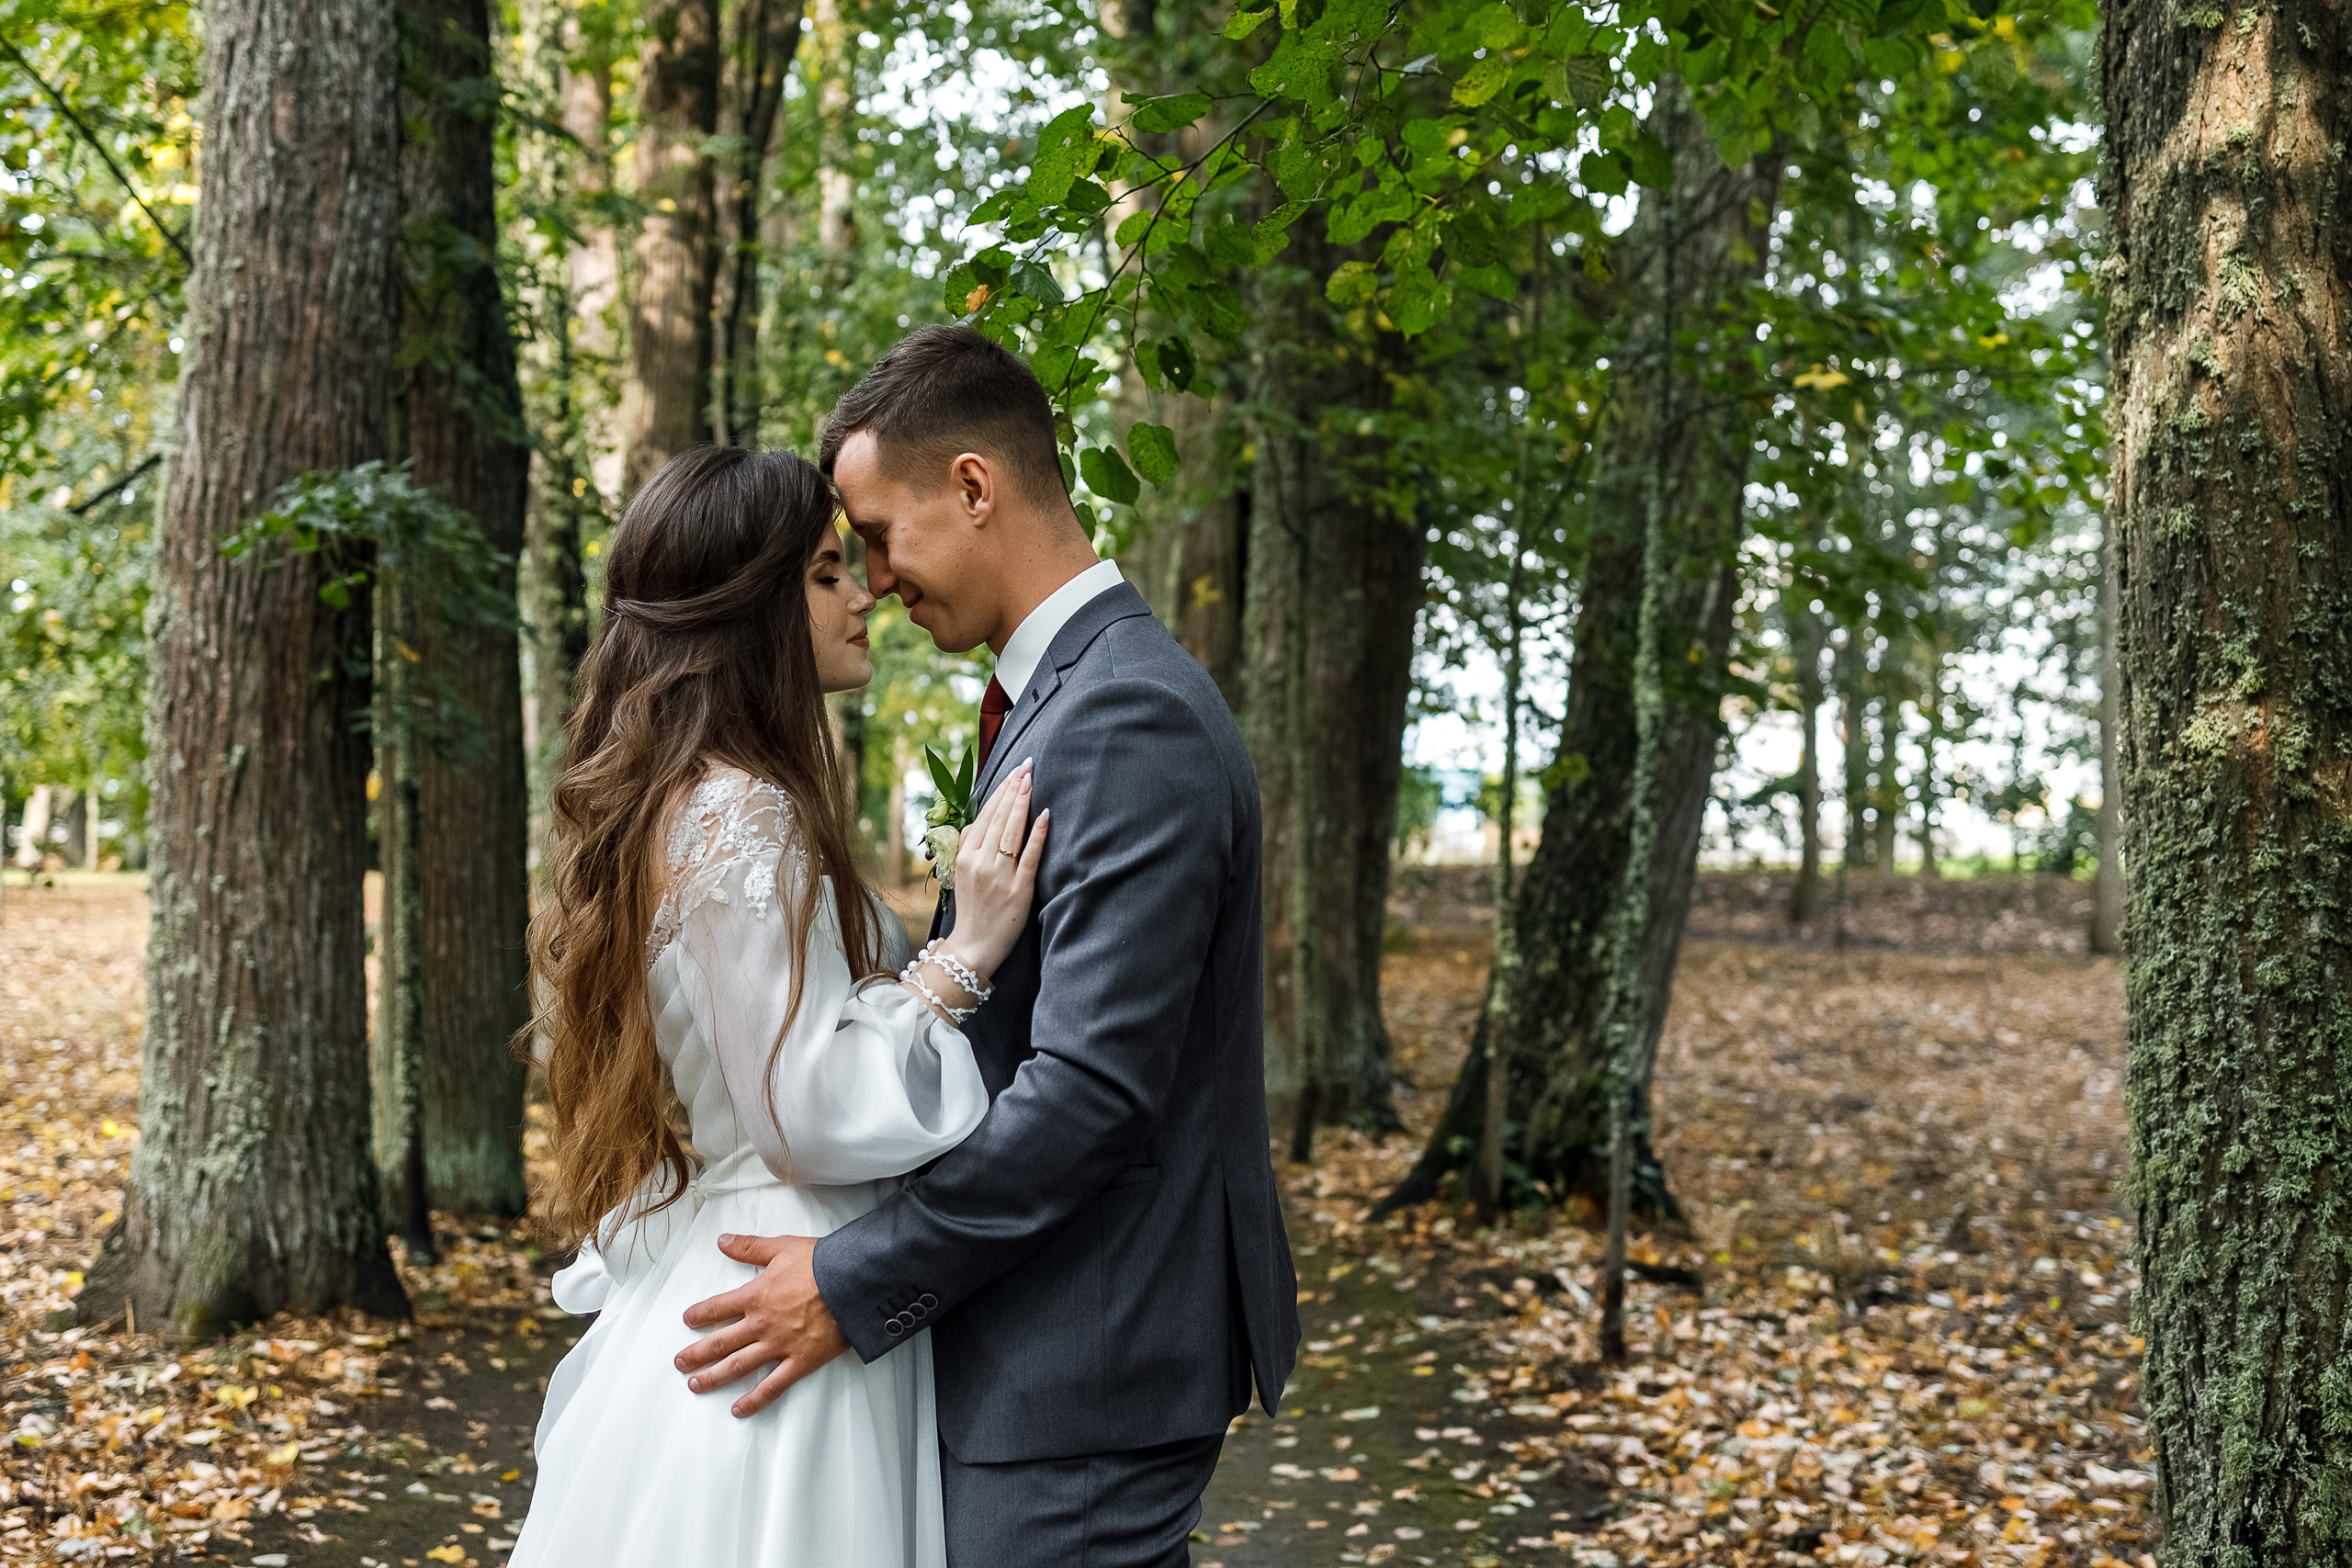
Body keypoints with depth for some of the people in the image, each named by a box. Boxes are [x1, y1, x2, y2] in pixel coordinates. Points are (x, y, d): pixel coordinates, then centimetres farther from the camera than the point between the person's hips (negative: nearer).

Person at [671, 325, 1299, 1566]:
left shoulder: (1130, 719, -21)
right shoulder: (1066, 695, 12)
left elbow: (1089, 1090, -26)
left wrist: (855, 1285, -19)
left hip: (1086, 1366, -9)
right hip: (1048, 1335, 10)